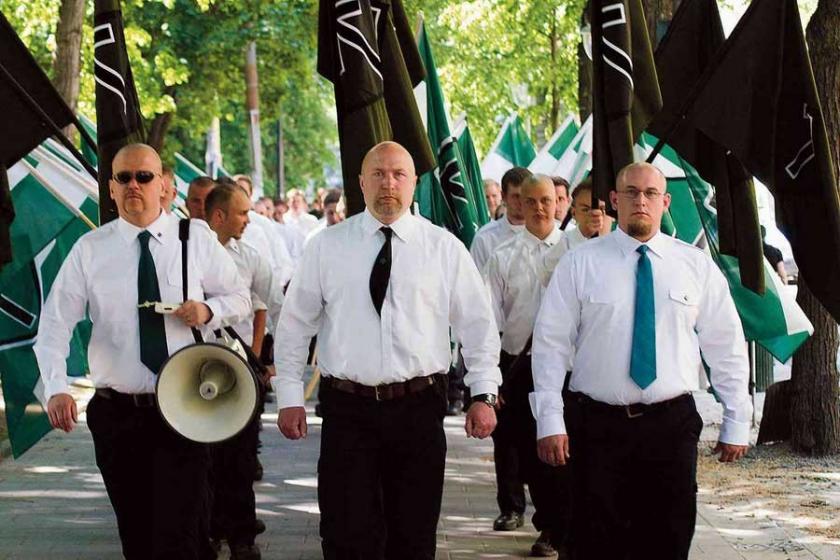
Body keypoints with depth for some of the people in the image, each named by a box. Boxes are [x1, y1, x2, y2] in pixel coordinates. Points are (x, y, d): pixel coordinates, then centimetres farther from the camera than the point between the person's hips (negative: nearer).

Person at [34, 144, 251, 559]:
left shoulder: (197, 238, 1)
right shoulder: (89, 250, 0)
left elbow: (240, 298, 12)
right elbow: (54, 324, -3)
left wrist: (208, 311, -11)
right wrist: (56, 388, -19)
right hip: (116, 413, 1)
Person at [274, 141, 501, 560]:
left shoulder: (445, 248, 3)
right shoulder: (326, 247, 4)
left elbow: (479, 326, 6)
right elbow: (294, 326, 8)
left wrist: (484, 395, -1)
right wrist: (289, 398, 3)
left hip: (419, 409, 0)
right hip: (347, 407, 0)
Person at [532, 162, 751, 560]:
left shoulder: (697, 266, 5)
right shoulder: (579, 264, 1)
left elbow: (726, 347, 9)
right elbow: (551, 344, 0)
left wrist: (736, 423, 7)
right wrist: (549, 422, -6)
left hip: (671, 424, 1)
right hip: (597, 423, -1)